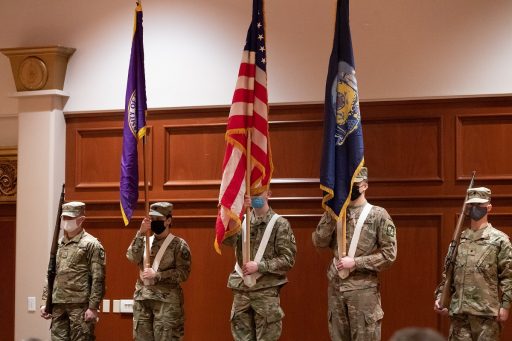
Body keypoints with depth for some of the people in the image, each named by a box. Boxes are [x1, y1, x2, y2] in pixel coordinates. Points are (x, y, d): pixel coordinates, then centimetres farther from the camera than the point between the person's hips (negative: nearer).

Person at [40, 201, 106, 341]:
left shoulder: (91, 244, -4)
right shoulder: (58, 244, 15)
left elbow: (98, 279, -9)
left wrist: (93, 307, -14)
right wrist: (45, 302, 12)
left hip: (80, 306, -6)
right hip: (58, 305, 6)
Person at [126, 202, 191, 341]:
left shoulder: (179, 245, -3)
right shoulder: (145, 241, 12)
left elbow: (183, 273, -11)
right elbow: (132, 257, -6)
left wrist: (157, 275, -16)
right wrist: (141, 233, -12)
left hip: (167, 301, -5)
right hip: (142, 299, 5)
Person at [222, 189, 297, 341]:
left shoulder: (280, 224, -1)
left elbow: (288, 259, -6)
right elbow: (226, 240, -10)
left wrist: (259, 266, -15)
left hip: (266, 291, -3)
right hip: (241, 290, 4)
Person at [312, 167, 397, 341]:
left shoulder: (378, 215, -4)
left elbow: (389, 254, -9)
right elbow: (319, 242, -2)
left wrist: (355, 262, -14)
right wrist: (331, 213, -9)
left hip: (364, 289, -5)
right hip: (335, 288, 5)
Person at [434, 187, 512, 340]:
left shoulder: (499, 239, 1)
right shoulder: (459, 239, 14)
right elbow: (448, 274, 18)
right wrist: (440, 297, 7)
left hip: (487, 311, -4)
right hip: (459, 311, 4)